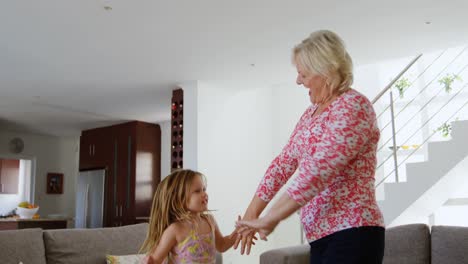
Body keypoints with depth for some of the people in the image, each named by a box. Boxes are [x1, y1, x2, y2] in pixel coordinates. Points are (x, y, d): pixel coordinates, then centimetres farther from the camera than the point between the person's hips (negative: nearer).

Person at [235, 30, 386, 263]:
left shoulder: (353, 106, -13)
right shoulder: (312, 112, 16)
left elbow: (318, 171, -23)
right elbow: (284, 163, 14)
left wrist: (270, 219, -19)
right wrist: (251, 214, 8)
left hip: (352, 235, -8)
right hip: (322, 236, 8)